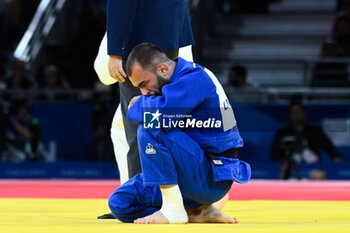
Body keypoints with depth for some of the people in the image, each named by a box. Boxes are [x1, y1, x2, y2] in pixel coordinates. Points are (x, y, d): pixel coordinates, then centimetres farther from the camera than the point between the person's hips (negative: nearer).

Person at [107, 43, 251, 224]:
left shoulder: (196, 79, -18)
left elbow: (162, 110, -31)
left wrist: (138, 106, -12)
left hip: (213, 179, -10)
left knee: (150, 127, -26)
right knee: (119, 203, 5)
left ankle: (173, 209, -20)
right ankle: (199, 211, 2)